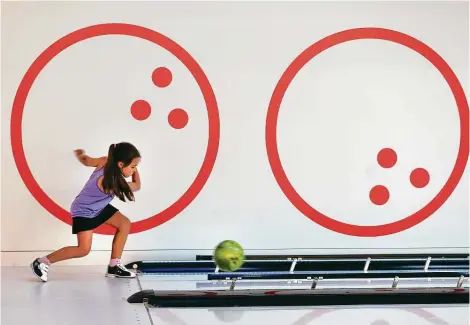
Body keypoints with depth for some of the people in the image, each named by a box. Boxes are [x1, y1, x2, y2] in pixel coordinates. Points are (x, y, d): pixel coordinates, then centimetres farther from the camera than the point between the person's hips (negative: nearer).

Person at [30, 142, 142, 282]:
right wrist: (135, 171, -4)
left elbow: (86, 160, 6)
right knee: (84, 249, -17)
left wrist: (80, 154, 28)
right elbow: (137, 186, -19)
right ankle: (42, 262, -4)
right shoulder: (110, 183, -36)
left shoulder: (105, 161, -15)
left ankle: (114, 266, 8)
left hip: (98, 207, 10)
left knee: (125, 224, 3)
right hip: (84, 211, -10)